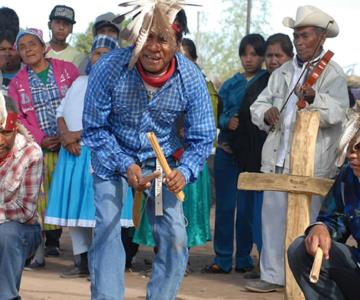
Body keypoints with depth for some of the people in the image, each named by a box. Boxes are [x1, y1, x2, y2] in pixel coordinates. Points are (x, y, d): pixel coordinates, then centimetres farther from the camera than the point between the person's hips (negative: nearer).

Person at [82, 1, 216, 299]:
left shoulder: (191, 78, -21)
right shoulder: (109, 68, -26)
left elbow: (202, 138, -12)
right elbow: (94, 128, -14)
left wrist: (184, 171, -31)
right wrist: (125, 165, -24)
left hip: (162, 159, 2)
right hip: (113, 156, -2)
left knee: (175, 235, -5)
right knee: (107, 228, -13)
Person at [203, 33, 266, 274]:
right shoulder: (231, 84, 13)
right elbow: (220, 116, 9)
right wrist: (229, 122, -13)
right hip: (226, 150, 4)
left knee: (246, 207, -1)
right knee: (224, 205, 4)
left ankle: (244, 259, 9)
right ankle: (222, 259, 9)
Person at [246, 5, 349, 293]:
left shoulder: (332, 73, -4)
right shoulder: (282, 72, 15)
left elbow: (337, 111, -21)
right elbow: (258, 106, 17)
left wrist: (313, 98, -41)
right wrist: (266, 113, -7)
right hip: (277, 159, 6)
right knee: (272, 217, 7)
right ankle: (273, 275, 16)